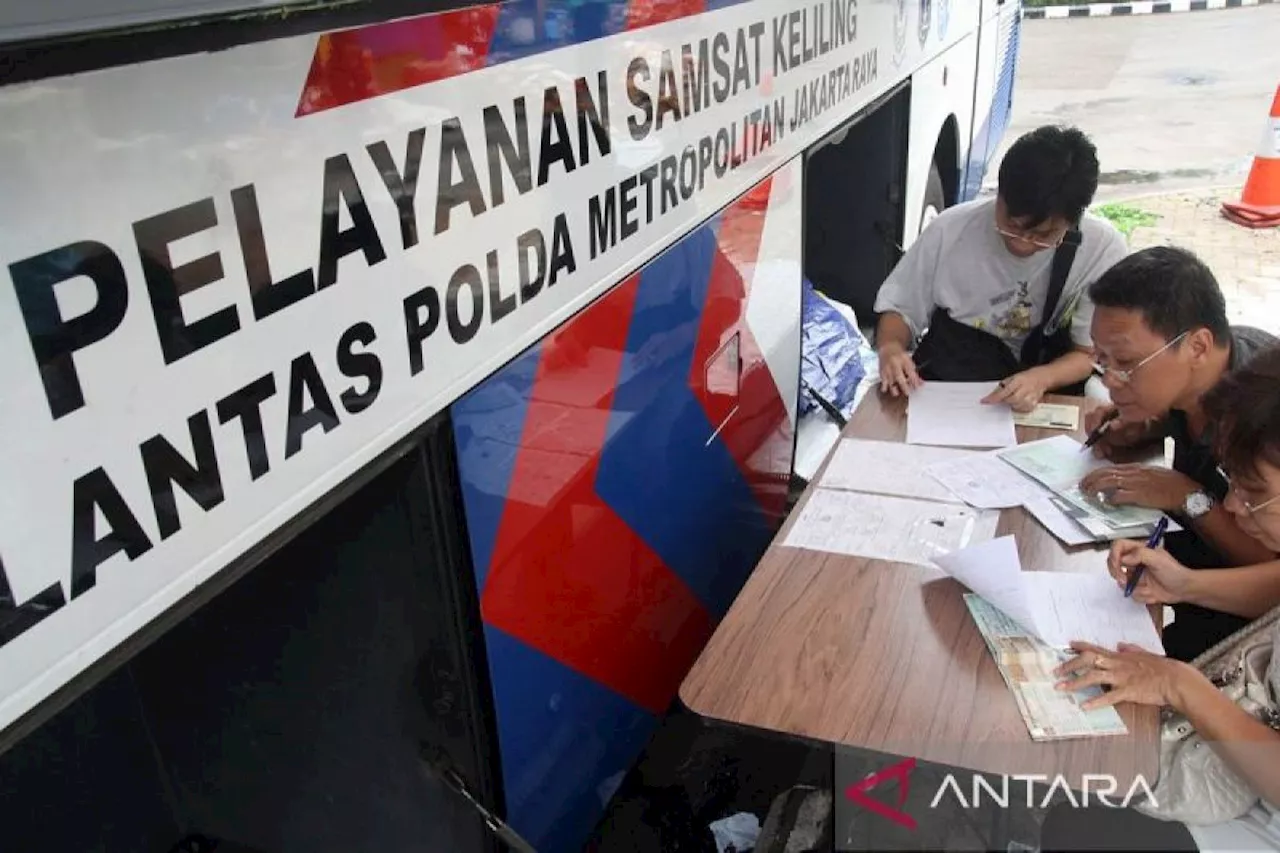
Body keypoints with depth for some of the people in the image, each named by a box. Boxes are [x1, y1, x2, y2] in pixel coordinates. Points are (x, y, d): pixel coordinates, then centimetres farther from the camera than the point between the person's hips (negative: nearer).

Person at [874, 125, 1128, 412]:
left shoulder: (1103, 248, -12)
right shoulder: (951, 228, -9)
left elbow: (1091, 353, -6)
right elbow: (899, 307, 0)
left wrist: (1042, 378, -26)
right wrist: (891, 348, -21)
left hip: (1045, 400, 0)